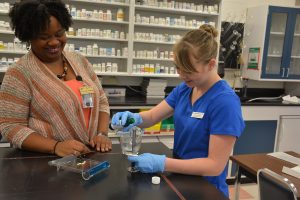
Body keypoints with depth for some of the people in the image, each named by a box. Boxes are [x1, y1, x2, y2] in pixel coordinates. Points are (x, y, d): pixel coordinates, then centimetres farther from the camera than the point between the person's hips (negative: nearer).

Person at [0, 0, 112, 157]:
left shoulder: (80, 61, 7)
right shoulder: (19, 74, -8)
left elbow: (101, 101, 11)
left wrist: (102, 134, -4)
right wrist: (55, 146, -21)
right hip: (44, 161, -2)